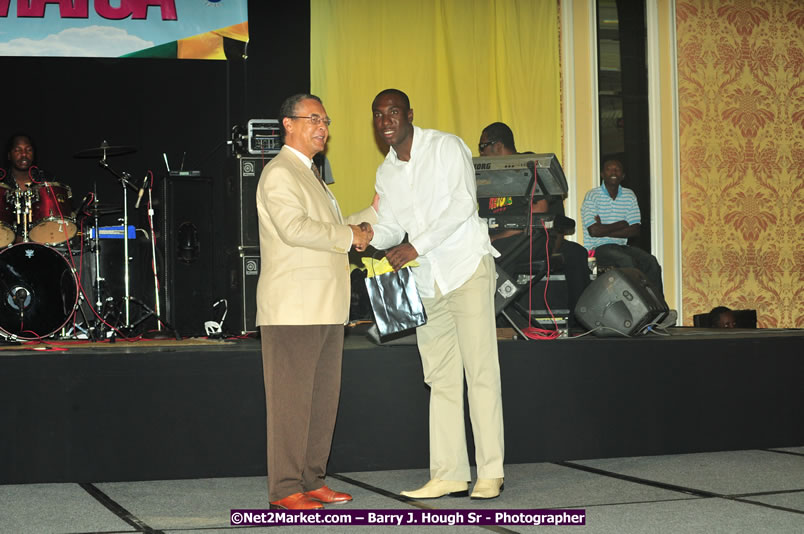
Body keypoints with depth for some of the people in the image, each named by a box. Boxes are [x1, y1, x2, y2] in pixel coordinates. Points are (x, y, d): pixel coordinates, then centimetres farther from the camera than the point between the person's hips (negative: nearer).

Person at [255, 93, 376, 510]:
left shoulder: (309, 175, 25)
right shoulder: (279, 173, -8)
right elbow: (295, 228, -22)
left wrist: (373, 213, 25)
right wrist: (349, 235, -13)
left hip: (326, 310, 10)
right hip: (293, 308, -10)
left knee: (323, 398, 10)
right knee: (291, 399, -8)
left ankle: (312, 481, 16)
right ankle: (285, 490, -4)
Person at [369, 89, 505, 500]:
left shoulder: (446, 147, -4)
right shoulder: (386, 173, 15)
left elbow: (462, 203, -14)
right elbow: (388, 226, 15)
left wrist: (416, 246, -19)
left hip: (466, 266, -7)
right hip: (426, 281, 7)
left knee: (480, 371, -8)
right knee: (440, 379, 5)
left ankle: (490, 473, -7)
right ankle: (448, 475, 6)